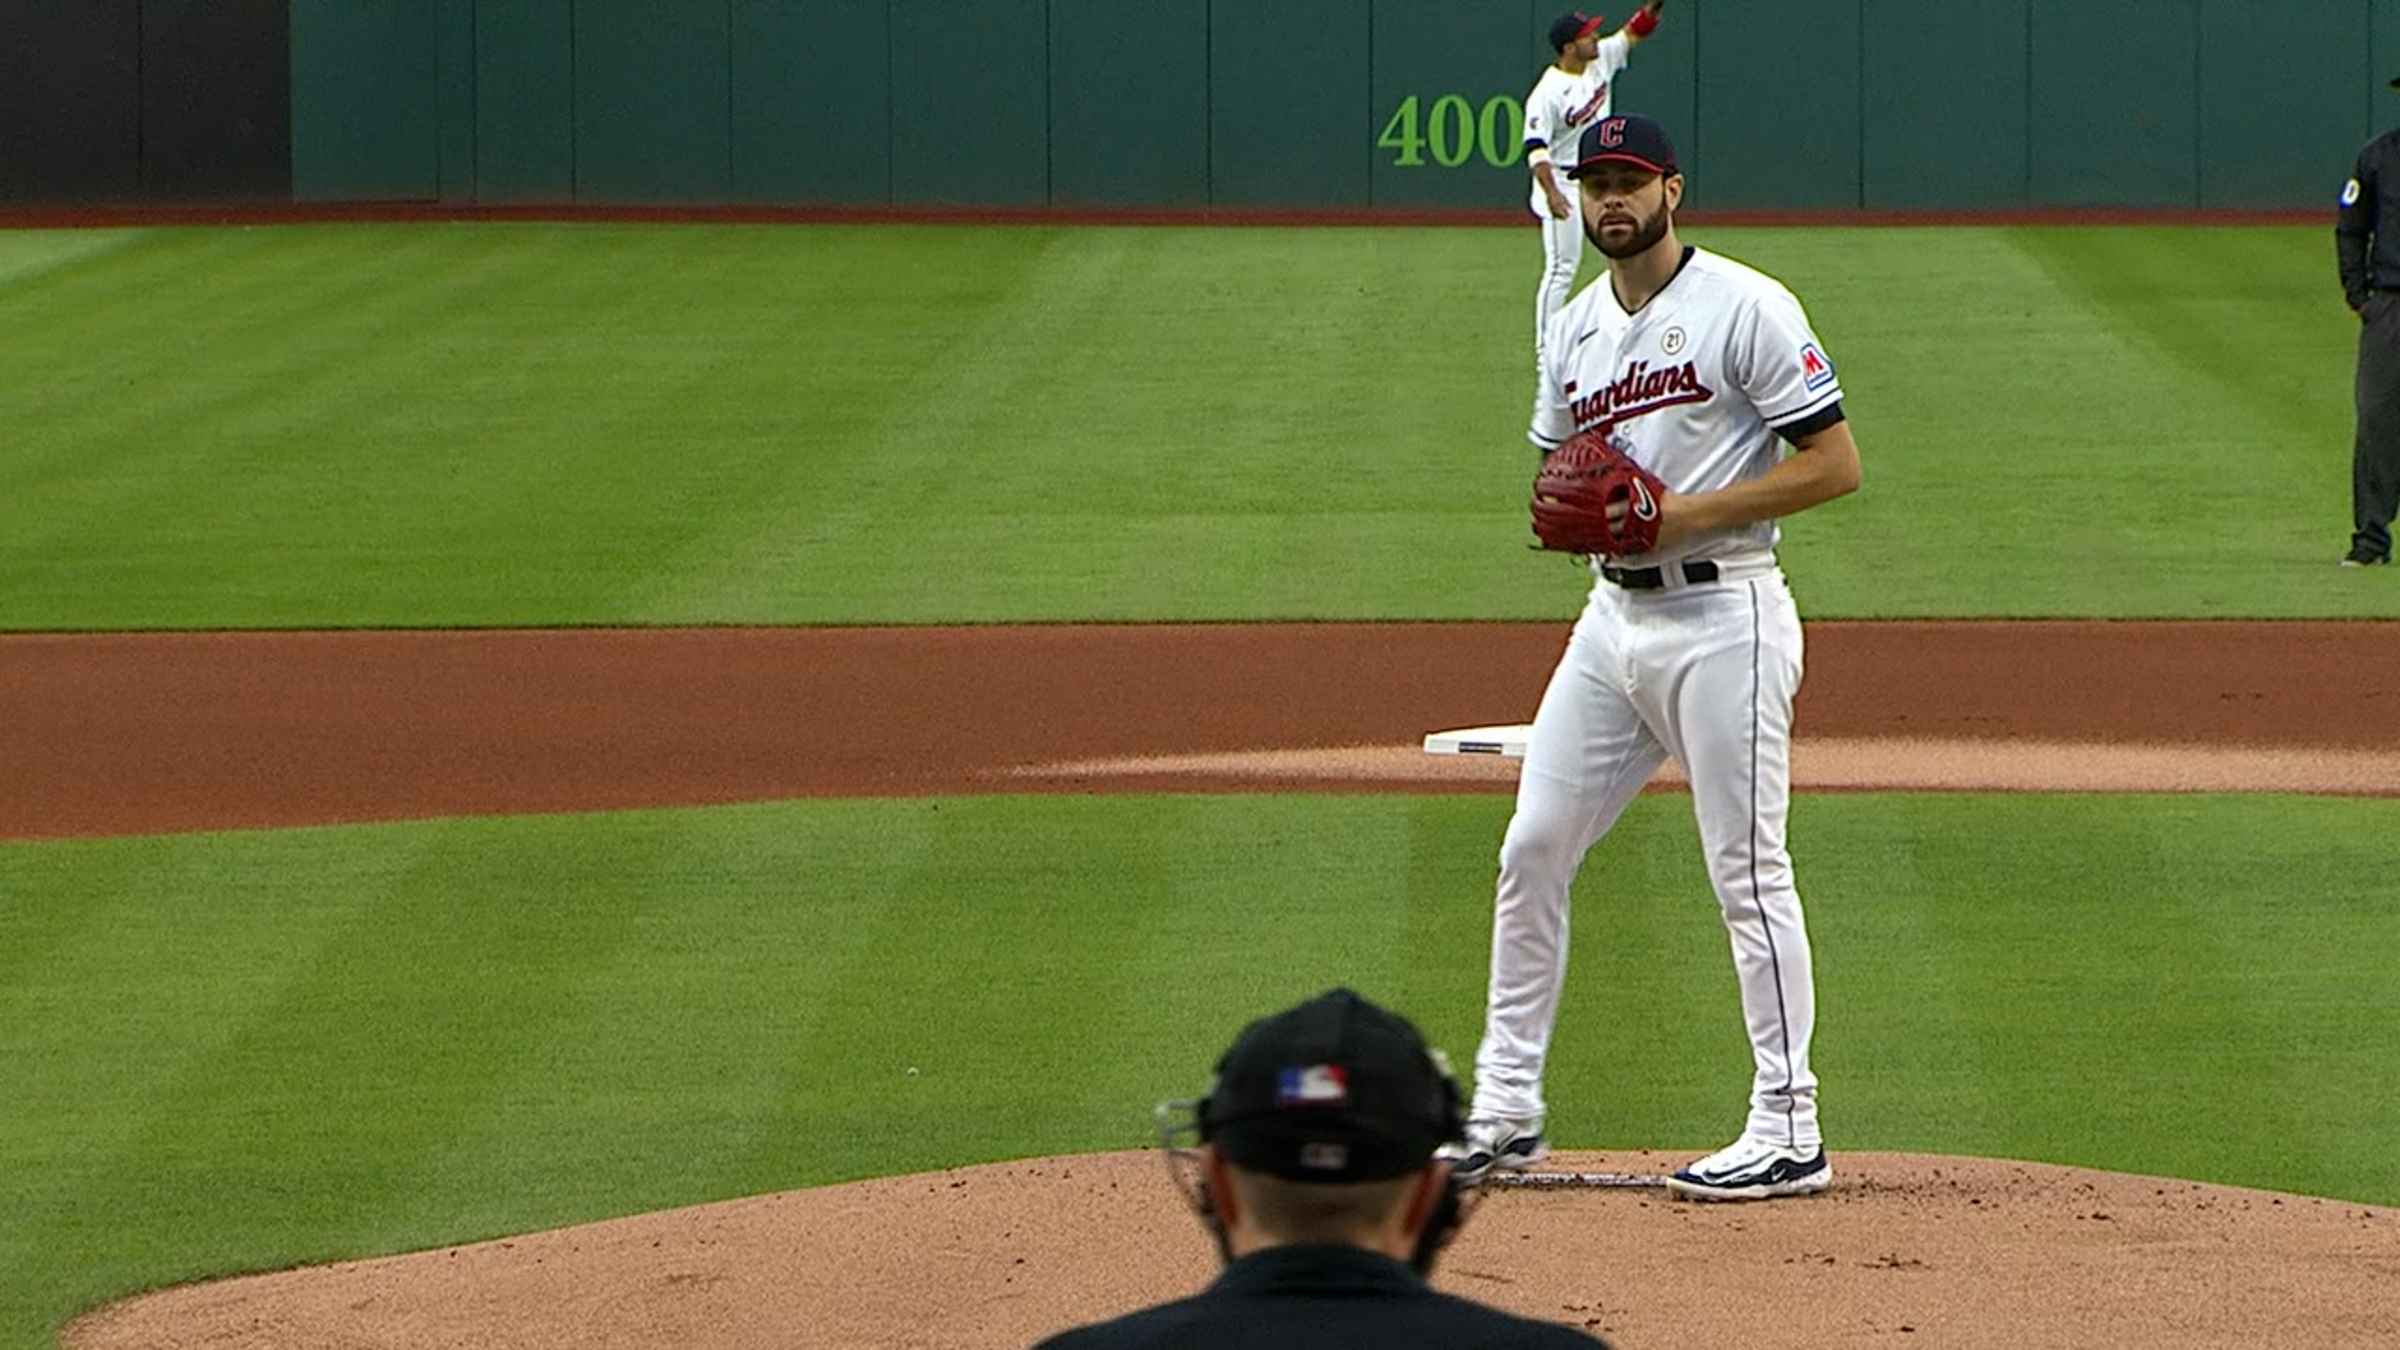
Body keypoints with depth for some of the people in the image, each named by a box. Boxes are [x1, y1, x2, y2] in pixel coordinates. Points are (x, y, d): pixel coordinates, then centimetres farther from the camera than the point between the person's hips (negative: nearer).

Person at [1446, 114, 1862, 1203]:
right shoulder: (1575, 328, 14)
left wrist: (1687, 512, -18)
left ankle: (1789, 1132, 0)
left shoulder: (1745, 307, -8)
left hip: (1721, 614, -7)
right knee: (1533, 849, 5)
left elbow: (1835, 463, -11)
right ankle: (1505, 1112, 13)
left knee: (1748, 871, -5)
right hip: (1612, 613, 7)